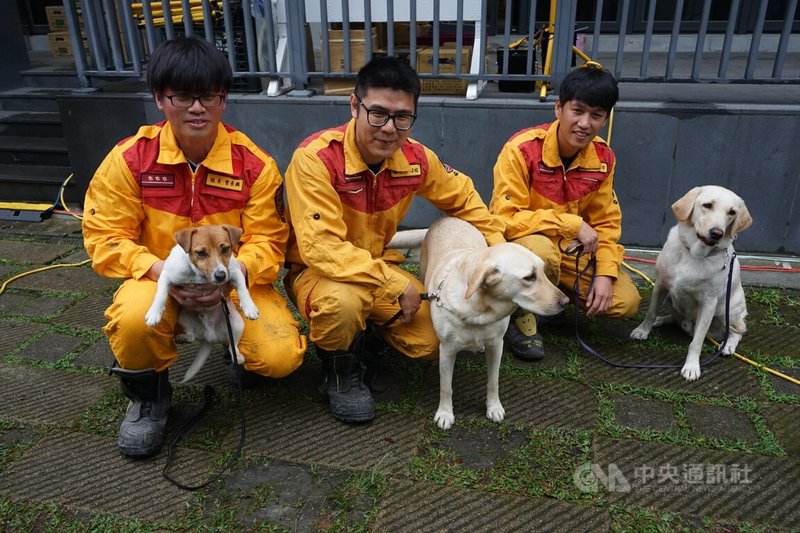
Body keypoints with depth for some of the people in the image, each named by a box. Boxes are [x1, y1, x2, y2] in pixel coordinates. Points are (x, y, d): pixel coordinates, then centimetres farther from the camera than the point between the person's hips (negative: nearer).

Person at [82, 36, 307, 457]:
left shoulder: (255, 164, -9)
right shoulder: (129, 158, -9)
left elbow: (268, 241, -8)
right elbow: (104, 236, -8)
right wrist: (161, 271, -25)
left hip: (236, 283, 0)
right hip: (159, 280, 0)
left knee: (282, 358, -22)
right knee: (133, 318, -35)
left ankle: (238, 348, 19)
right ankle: (148, 395, 1)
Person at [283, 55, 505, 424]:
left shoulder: (414, 158, -9)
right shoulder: (315, 158, -26)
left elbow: (462, 196, 10)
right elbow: (321, 247, -30)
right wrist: (396, 285, -30)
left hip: (380, 267, 5)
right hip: (316, 271, -4)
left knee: (431, 341, -12)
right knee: (343, 300, -38)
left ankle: (366, 333, 19)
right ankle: (340, 372, -4)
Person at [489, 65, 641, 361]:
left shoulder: (603, 157, -5)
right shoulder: (523, 149, -24)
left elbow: (606, 222, 3)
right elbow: (506, 218, -27)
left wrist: (605, 274, -11)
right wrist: (573, 224, -28)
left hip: (570, 248, 6)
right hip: (520, 241, -5)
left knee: (625, 301, -8)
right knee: (540, 250, -40)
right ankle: (522, 315, -9)